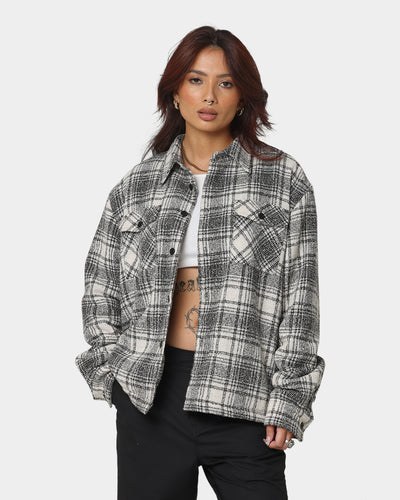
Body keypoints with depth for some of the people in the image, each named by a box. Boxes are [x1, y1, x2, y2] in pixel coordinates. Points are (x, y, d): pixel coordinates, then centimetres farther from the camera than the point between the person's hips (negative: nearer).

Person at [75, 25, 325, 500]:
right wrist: (112, 368, 7)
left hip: (243, 392, -2)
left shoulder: (283, 180, 2)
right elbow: (99, 284, 18)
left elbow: (300, 296, -1)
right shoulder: (137, 184, 9)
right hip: (149, 390, 2)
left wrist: (288, 400, -6)